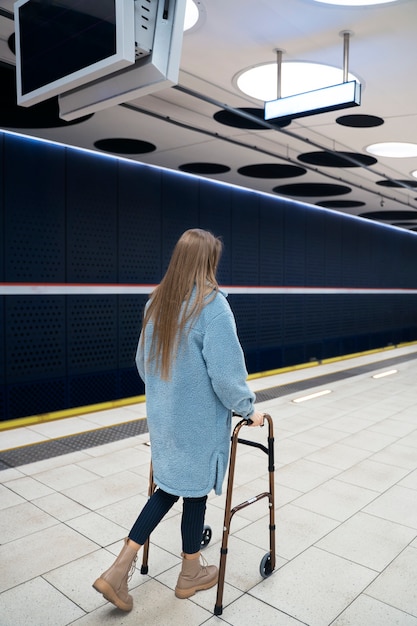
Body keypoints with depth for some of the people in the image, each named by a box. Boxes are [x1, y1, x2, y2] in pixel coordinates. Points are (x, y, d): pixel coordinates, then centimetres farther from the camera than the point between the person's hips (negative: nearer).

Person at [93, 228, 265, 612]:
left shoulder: (156, 302, 2)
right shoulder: (212, 304, -20)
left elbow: (143, 360, 11)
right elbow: (226, 372, -21)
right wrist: (248, 408, -5)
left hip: (162, 414, 6)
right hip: (199, 420, -6)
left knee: (170, 485, 20)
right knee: (196, 490, 13)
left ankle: (119, 570, 19)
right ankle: (191, 574, 35)